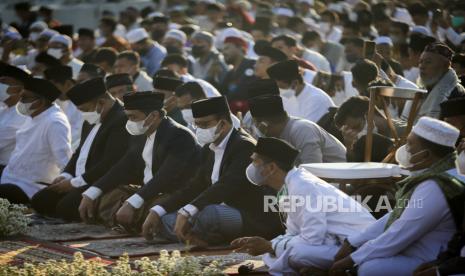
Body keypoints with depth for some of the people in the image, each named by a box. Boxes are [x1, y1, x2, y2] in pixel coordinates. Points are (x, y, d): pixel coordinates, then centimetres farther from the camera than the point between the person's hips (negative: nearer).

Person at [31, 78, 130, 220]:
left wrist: (75, 182, -16)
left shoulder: (121, 120, -18)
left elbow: (109, 164, -23)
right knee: (39, 201, 1)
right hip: (79, 182, 10)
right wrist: (66, 175, 5)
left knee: (66, 206, -28)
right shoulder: (91, 121, 14)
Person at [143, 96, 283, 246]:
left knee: (206, 214, -36)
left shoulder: (244, 146, -16)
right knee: (163, 219, 2)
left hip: (252, 219, -9)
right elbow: (195, 186, 9)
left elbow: (226, 185, -29)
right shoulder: (208, 149, 14)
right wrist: (156, 211, -4)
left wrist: (186, 212, -40)